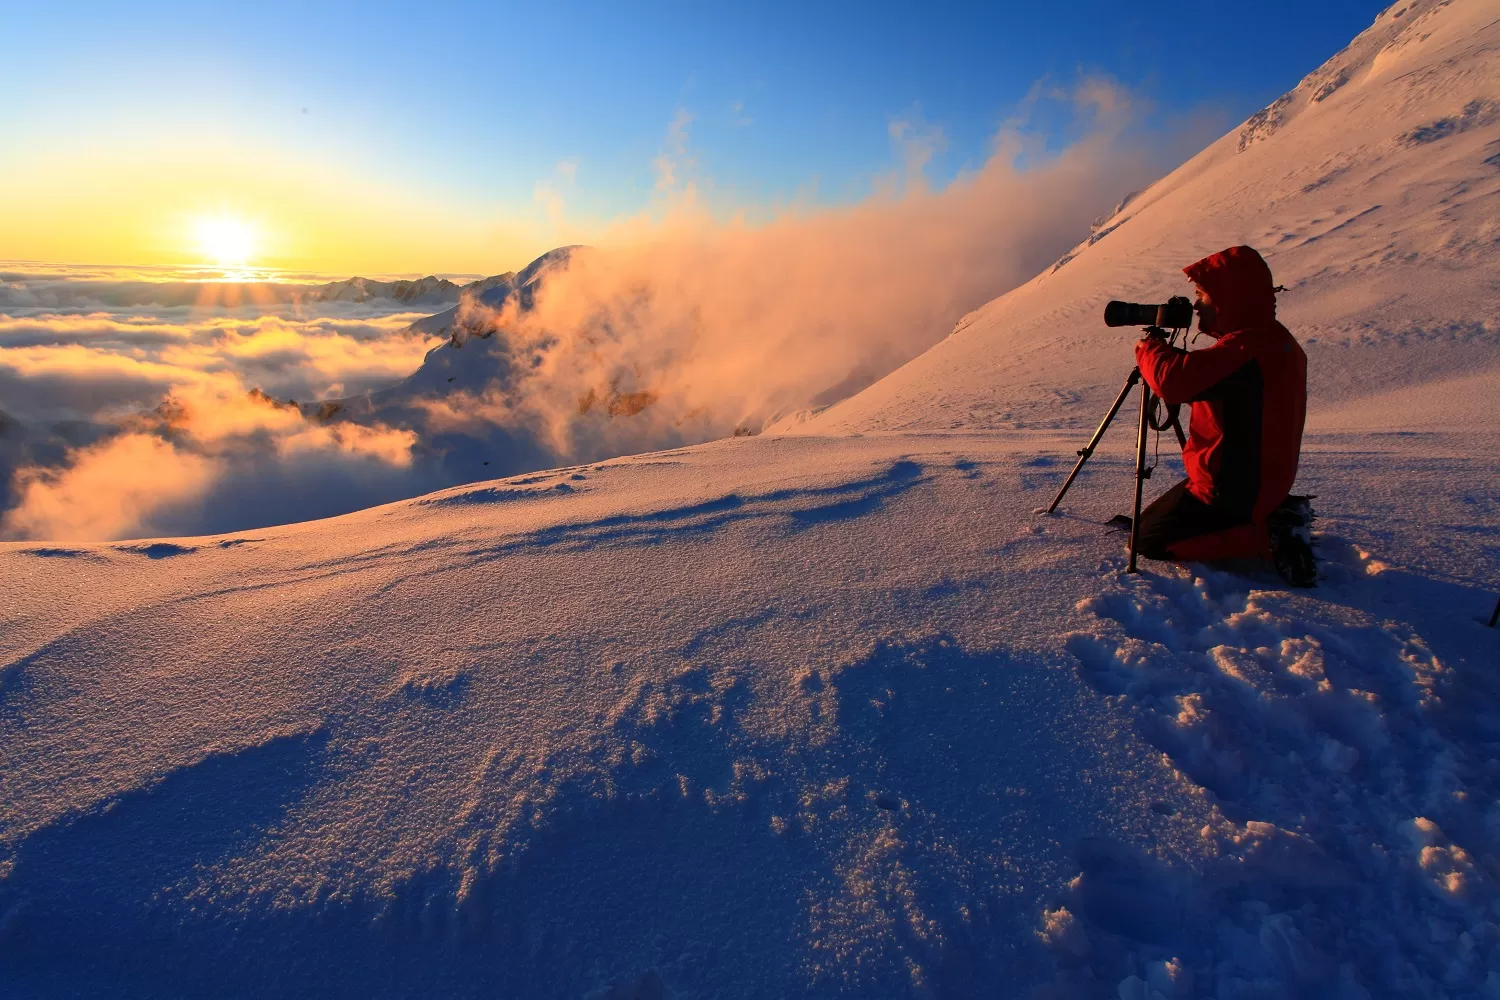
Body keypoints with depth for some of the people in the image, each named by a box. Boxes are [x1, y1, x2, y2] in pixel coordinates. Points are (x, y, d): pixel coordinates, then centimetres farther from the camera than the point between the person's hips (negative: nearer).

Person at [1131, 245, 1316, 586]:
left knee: (1149, 538, -3)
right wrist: (1166, 350, 5)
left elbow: (1174, 380, -35)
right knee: (1158, 518, 25)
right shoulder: (1278, 341, 9)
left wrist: (1150, 348, -15)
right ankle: (1274, 520, 14)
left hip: (1231, 489, -10)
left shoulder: (1245, 347, -25)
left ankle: (1265, 537, -8)